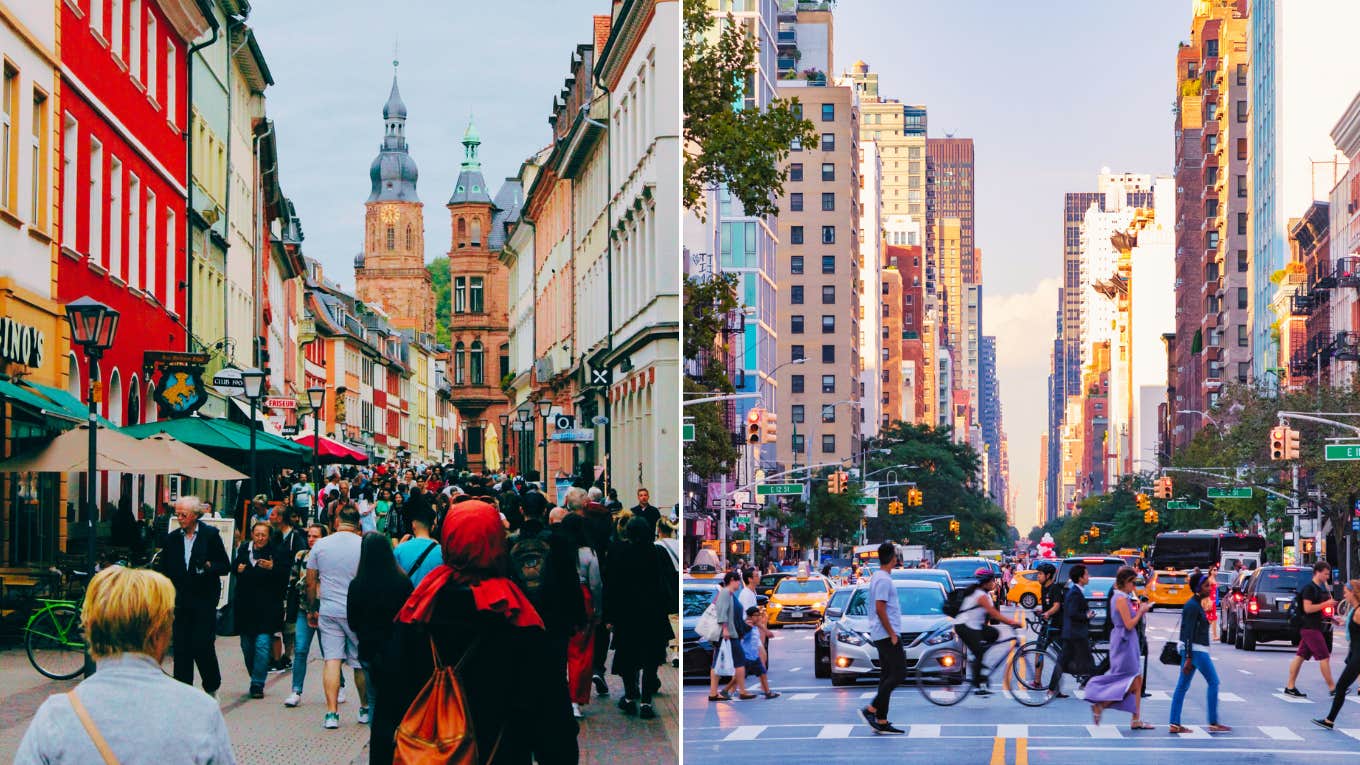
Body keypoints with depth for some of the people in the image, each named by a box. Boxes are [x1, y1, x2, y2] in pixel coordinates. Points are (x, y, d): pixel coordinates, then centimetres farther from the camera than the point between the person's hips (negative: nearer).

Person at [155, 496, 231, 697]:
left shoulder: (211, 535, 0)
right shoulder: (172, 538, 11)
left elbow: (225, 566, 1)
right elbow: (164, 570, 15)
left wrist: (209, 567, -18)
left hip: (204, 600, -4)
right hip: (180, 601, 4)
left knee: (202, 645, -8)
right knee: (181, 647, 2)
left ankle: (212, 688, 11)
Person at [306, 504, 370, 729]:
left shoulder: (320, 545, 2)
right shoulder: (365, 546, -4)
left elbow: (311, 582, 7)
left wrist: (311, 609, 19)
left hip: (328, 610, 1)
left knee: (331, 660, 0)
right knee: (361, 662, 10)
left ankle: (331, 713, -7)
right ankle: (365, 709, 22)